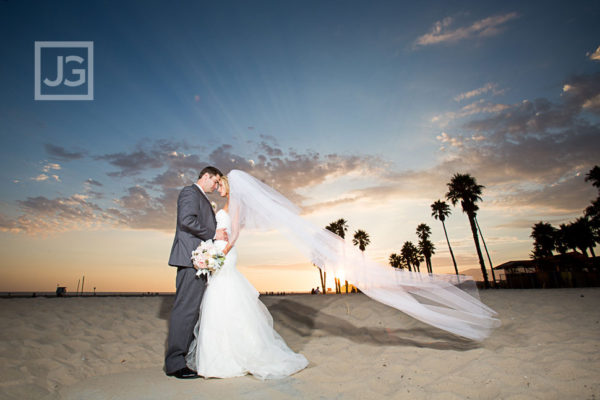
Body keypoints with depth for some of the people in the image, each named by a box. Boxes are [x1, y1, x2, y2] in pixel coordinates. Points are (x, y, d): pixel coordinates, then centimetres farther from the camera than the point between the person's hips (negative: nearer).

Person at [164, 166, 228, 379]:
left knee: (192, 307, 13)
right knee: (185, 308, -8)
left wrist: (218, 234, 12)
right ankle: (174, 363, -2)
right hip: (192, 258, -10)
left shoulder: (201, 198, 27)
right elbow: (187, 221, -18)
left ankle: (186, 352, 23)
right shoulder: (190, 192, -4)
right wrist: (213, 233, -12)